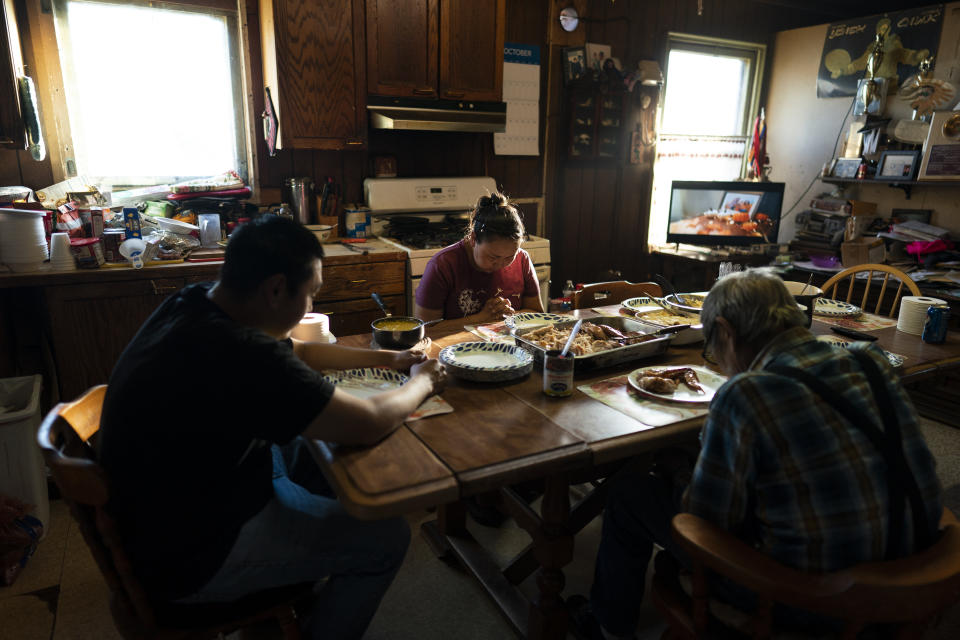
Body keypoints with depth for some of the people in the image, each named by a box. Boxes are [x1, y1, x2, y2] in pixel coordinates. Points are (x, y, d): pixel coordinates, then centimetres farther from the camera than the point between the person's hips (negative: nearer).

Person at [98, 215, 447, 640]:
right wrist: (421, 383, -7)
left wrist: (388, 359, 6)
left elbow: (298, 352, 9)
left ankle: (289, 593, 35)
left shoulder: (196, 304, -7)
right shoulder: (238, 355, -36)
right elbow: (368, 424, -27)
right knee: (386, 538, -3)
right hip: (191, 559, -9)